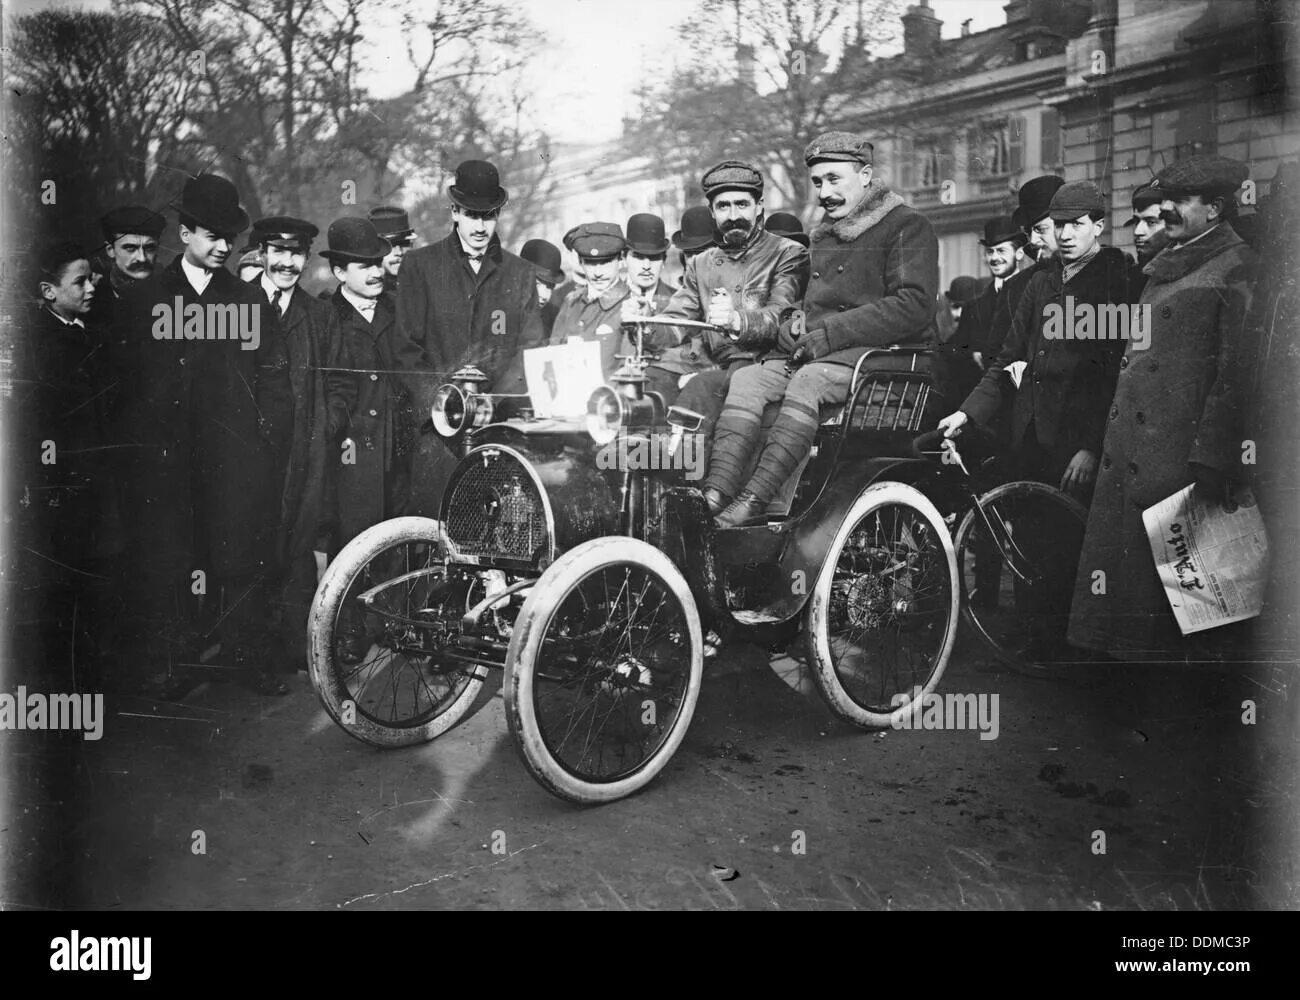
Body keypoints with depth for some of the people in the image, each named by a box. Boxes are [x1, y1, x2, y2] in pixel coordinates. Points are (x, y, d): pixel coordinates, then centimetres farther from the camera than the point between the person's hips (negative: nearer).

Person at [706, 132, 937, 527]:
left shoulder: (908, 227, 1)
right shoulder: (826, 234, 25)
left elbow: (913, 305, -13)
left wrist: (830, 333, -18)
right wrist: (794, 321, 5)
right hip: (817, 352, 7)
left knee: (809, 380, -35)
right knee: (746, 379, -18)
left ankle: (755, 499, -42)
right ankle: (716, 492, -32)